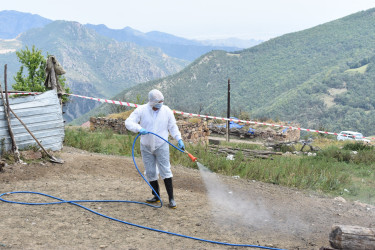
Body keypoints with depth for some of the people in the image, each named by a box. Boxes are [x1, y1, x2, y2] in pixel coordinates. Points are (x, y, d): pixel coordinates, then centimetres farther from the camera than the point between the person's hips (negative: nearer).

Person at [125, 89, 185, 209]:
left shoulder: (167, 111, -3)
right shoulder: (141, 110, -8)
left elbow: (173, 127, 6)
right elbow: (128, 122, -13)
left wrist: (179, 139, -5)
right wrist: (139, 129, -32)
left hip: (162, 146, -1)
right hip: (146, 147, 1)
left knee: (165, 171, -5)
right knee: (150, 173, 8)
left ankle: (171, 198, 0)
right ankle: (156, 196, 24)